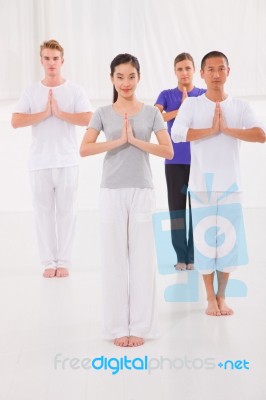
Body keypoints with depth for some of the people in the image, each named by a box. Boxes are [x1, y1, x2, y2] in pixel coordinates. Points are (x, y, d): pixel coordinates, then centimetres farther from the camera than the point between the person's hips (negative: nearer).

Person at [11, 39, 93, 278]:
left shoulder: (75, 90, 3)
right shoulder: (31, 92, 6)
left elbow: (87, 119, -9)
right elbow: (16, 122, -5)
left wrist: (59, 112, -12)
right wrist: (45, 113, -11)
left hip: (67, 162, -1)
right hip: (40, 163, 1)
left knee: (66, 212, 1)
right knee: (44, 212, 3)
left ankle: (63, 261, 8)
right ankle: (49, 261, 10)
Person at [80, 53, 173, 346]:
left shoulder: (151, 112, 4)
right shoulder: (103, 113, 3)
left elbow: (168, 151, -6)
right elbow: (84, 149, -9)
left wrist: (135, 139, -14)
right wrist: (118, 140, -18)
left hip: (142, 191, 0)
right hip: (112, 192, 0)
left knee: (142, 257, 2)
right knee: (115, 258, 2)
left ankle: (139, 326, 11)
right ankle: (118, 326, 11)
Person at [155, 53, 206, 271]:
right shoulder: (167, 95, 6)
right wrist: (179, 110, -16)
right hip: (174, 161, 1)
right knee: (177, 209, 2)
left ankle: (195, 256, 7)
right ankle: (181, 256, 9)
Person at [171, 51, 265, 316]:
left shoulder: (240, 106, 4)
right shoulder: (191, 105, 0)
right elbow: (176, 134, -18)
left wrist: (227, 129, -16)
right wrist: (211, 130, -16)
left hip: (230, 184, 2)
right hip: (201, 184, -1)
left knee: (229, 240, 4)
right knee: (205, 239, 3)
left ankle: (222, 296, 19)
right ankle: (210, 298, 15)